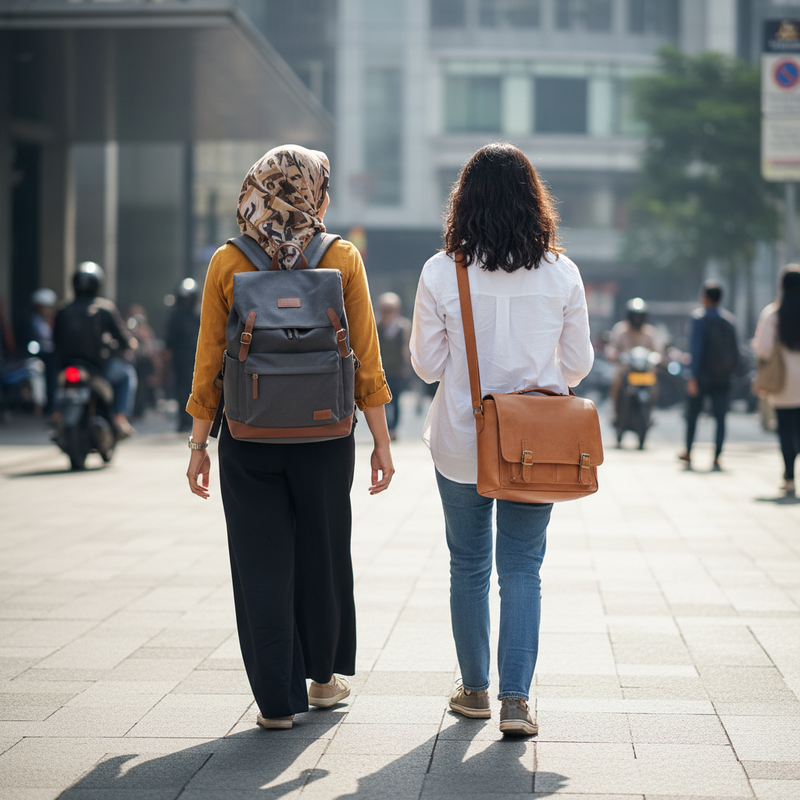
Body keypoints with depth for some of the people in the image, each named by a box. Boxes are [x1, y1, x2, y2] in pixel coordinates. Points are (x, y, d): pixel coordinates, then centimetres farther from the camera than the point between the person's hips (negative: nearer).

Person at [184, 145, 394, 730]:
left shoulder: (228, 264, -2)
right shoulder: (342, 259, -3)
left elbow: (209, 362, -1)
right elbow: (366, 358, -3)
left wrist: (199, 444, 7)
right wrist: (381, 442, 3)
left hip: (248, 436, 0)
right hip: (324, 435, 0)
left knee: (262, 565, 7)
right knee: (323, 555, 17)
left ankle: (276, 699, 8)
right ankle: (324, 676, 34)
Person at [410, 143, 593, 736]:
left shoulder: (441, 273, -10)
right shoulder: (561, 273, -7)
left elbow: (426, 365, -3)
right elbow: (578, 364, 2)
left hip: (460, 442, 0)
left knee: (469, 566, 14)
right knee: (523, 568, 7)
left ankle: (475, 689, 25)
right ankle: (516, 698, -1)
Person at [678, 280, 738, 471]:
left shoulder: (698, 317, -8)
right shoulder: (729, 318, 6)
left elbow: (696, 348, -14)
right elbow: (734, 349, 9)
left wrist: (692, 375, -15)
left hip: (702, 376, -3)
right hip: (723, 378, 3)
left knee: (692, 416, 11)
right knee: (720, 418, 1)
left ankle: (688, 455, 18)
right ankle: (716, 459, -5)